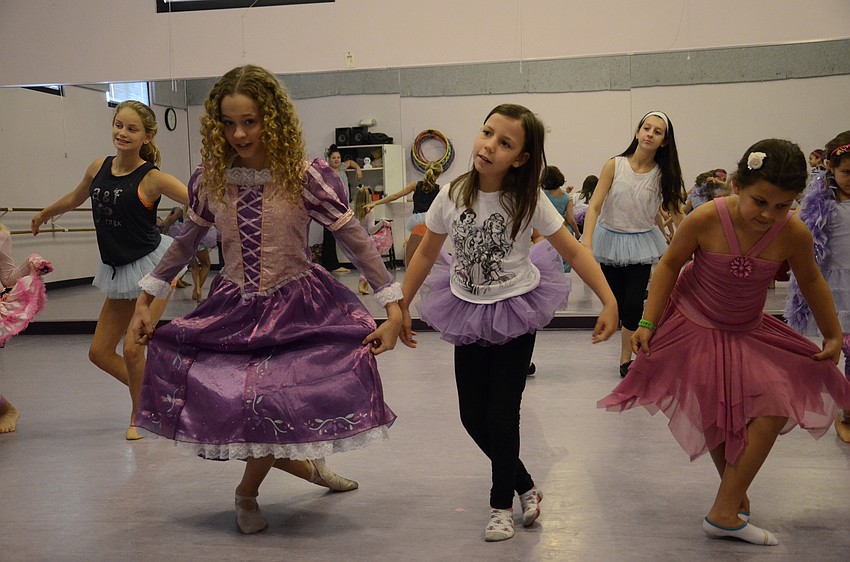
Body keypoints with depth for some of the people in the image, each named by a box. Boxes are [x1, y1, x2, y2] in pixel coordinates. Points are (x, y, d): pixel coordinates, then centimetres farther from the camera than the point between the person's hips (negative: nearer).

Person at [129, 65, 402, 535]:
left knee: (275, 404, -14)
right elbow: (185, 242, 12)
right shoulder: (210, 179, -3)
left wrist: (393, 309, -13)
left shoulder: (305, 177, -14)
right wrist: (145, 299, 14)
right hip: (233, 308, 4)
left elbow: (356, 241, -10)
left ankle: (247, 493, 20)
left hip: (296, 306, -3)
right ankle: (297, 463, 28)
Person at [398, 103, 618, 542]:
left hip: (515, 311, -3)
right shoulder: (452, 196, -10)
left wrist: (609, 302, -19)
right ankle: (525, 487, 31)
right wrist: (401, 307, 4)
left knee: (501, 415, -3)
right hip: (468, 314, 3)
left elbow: (574, 251, -10)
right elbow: (426, 252, 2)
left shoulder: (528, 201, -16)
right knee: (473, 416, 7)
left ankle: (502, 505, 22)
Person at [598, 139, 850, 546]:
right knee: (714, 418, 3)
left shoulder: (794, 234, -19)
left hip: (748, 333, 3)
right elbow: (669, 264, -10)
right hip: (694, 328, -3)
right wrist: (647, 323, -13)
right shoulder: (706, 219, -26)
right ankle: (727, 510, 24)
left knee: (776, 407, -11)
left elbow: (810, 280, 2)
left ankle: (725, 509, 0)